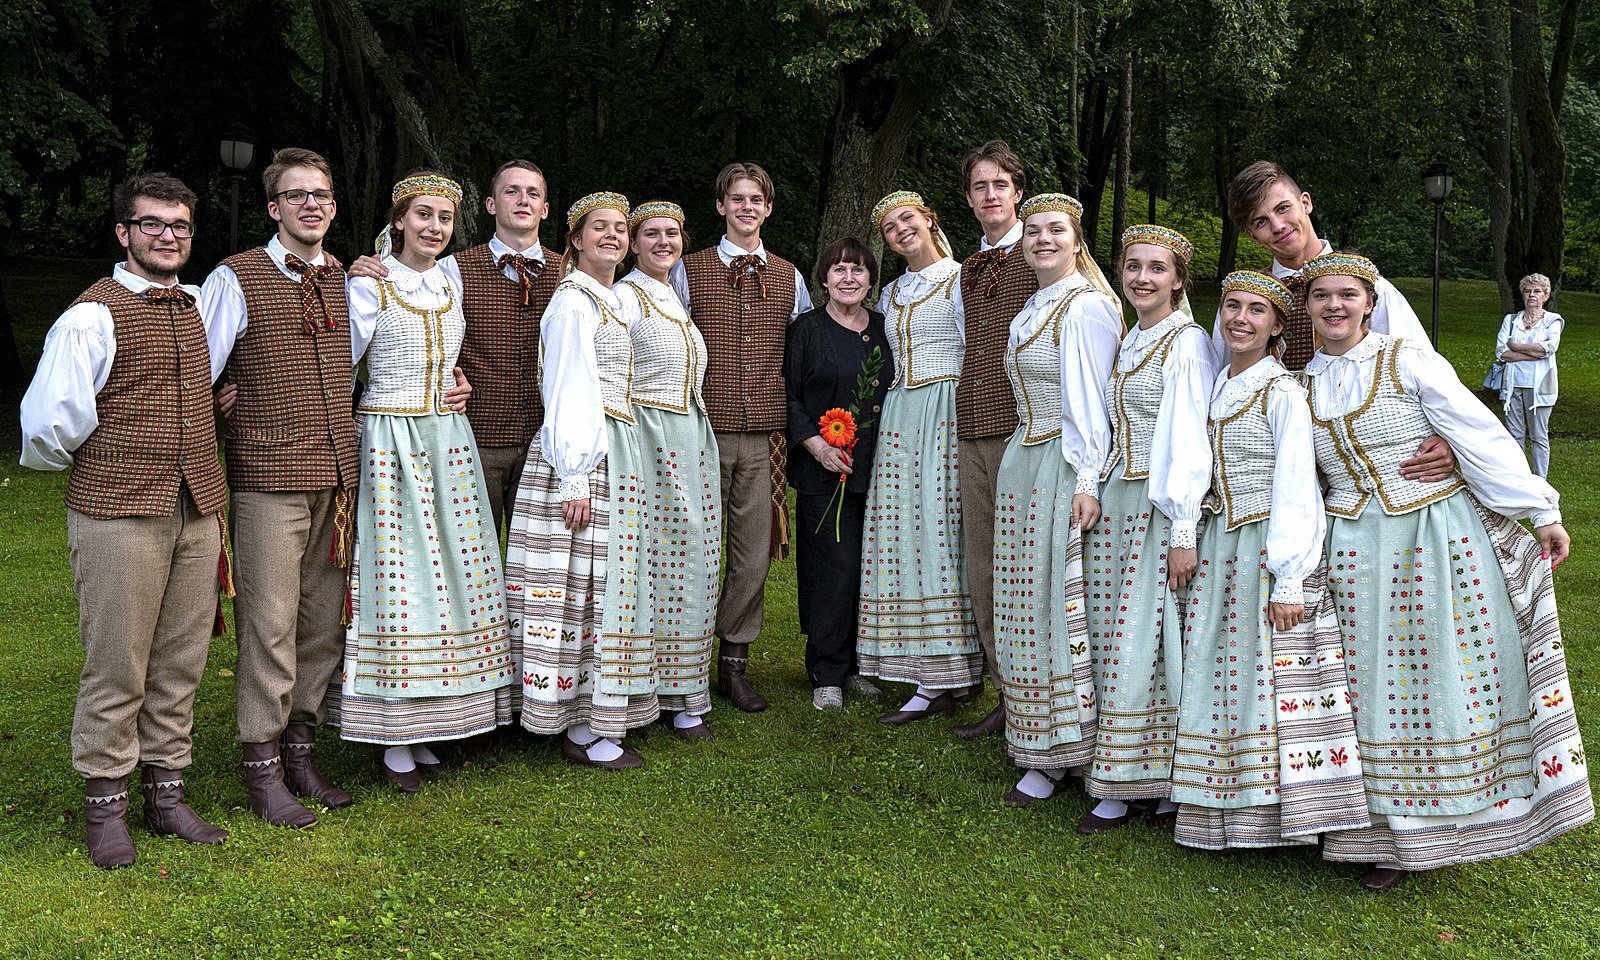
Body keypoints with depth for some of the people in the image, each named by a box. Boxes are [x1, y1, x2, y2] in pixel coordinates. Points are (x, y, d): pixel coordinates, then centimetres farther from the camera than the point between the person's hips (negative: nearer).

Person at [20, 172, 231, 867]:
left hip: (197, 509, 6)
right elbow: (47, 423, -8)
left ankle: (165, 794, 23)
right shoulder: (93, 316, -8)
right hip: (118, 512, -6)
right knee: (116, 667, 0)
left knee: (181, 661, 11)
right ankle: (105, 805, 15)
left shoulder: (199, 309, 13)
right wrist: (87, 462, 8)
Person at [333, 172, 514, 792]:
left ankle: (424, 729, 16)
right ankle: (392, 738, 6)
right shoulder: (368, 285, -4)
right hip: (389, 442, -6)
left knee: (449, 575, 5)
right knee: (396, 578, -5)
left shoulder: (450, 285, 13)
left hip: (448, 443, 6)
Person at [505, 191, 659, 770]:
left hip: (615, 458, 9)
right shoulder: (574, 301, -9)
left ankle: (593, 718, 19)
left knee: (605, 585, 11)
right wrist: (574, 477, -20)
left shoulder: (612, 300, 20)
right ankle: (584, 732, 2)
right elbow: (568, 392, -16)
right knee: (585, 584, -5)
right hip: (583, 459, -9)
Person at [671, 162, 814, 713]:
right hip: (704, 428, -2)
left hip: (766, 434, 2)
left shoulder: (788, 277, 15)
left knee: (755, 553, 3)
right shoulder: (689, 270, 7)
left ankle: (734, 662, 16)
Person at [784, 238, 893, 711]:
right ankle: (827, 675, 6)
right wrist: (816, 445, -14)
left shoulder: (884, 328, 13)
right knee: (835, 565, -5)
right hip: (824, 471, -4)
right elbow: (788, 397, -1)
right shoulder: (806, 329, 1)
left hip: (879, 469, 4)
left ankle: (860, 663, 20)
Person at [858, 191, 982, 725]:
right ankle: (935, 679, 7)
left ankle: (937, 683, -4)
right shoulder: (890, 295, 21)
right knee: (903, 538, 1)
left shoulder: (962, 279, 0)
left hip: (948, 415, -7)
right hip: (898, 419, 7)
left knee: (939, 533, -8)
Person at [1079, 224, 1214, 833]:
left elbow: (1190, 445, -14)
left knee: (1146, 642, -5)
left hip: (1161, 508, -8)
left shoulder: (1187, 343, -9)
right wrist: (1095, 494, 15)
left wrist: (1184, 533, -18)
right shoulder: (1129, 342, 15)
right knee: (1113, 641, 8)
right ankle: (1118, 786, 17)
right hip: (1116, 503, 8)